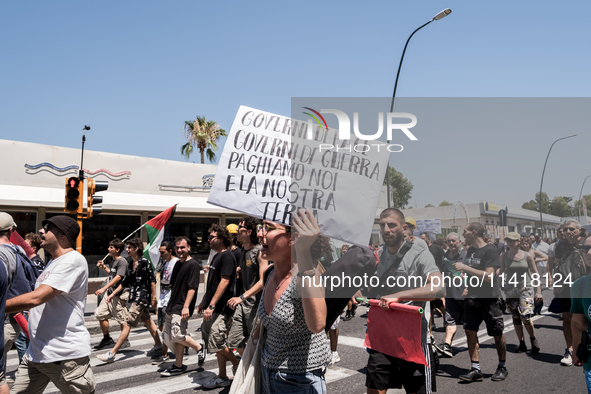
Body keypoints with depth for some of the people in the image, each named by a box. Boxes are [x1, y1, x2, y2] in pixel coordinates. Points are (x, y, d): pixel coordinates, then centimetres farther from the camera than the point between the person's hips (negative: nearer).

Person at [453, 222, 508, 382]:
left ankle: (502, 367, 22)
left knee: (497, 334, 5)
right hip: (472, 298, 7)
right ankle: (475, 369, 6)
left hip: (490, 298, -7)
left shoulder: (490, 250, -13)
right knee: (470, 331, 0)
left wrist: (465, 267, -23)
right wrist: (468, 287, 12)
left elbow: (489, 276, -24)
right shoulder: (470, 250, 12)